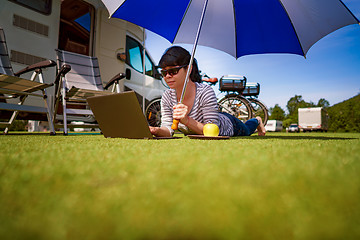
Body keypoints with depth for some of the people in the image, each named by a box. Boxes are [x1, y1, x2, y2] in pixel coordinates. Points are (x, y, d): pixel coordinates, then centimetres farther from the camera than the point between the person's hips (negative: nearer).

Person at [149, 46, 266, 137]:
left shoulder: (205, 92, -42)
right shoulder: (167, 97, -28)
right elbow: (168, 129, -26)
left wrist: (187, 121, -58)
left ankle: (257, 121, 63)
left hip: (228, 126, -4)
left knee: (245, 130, 30)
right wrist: (157, 131, -49)